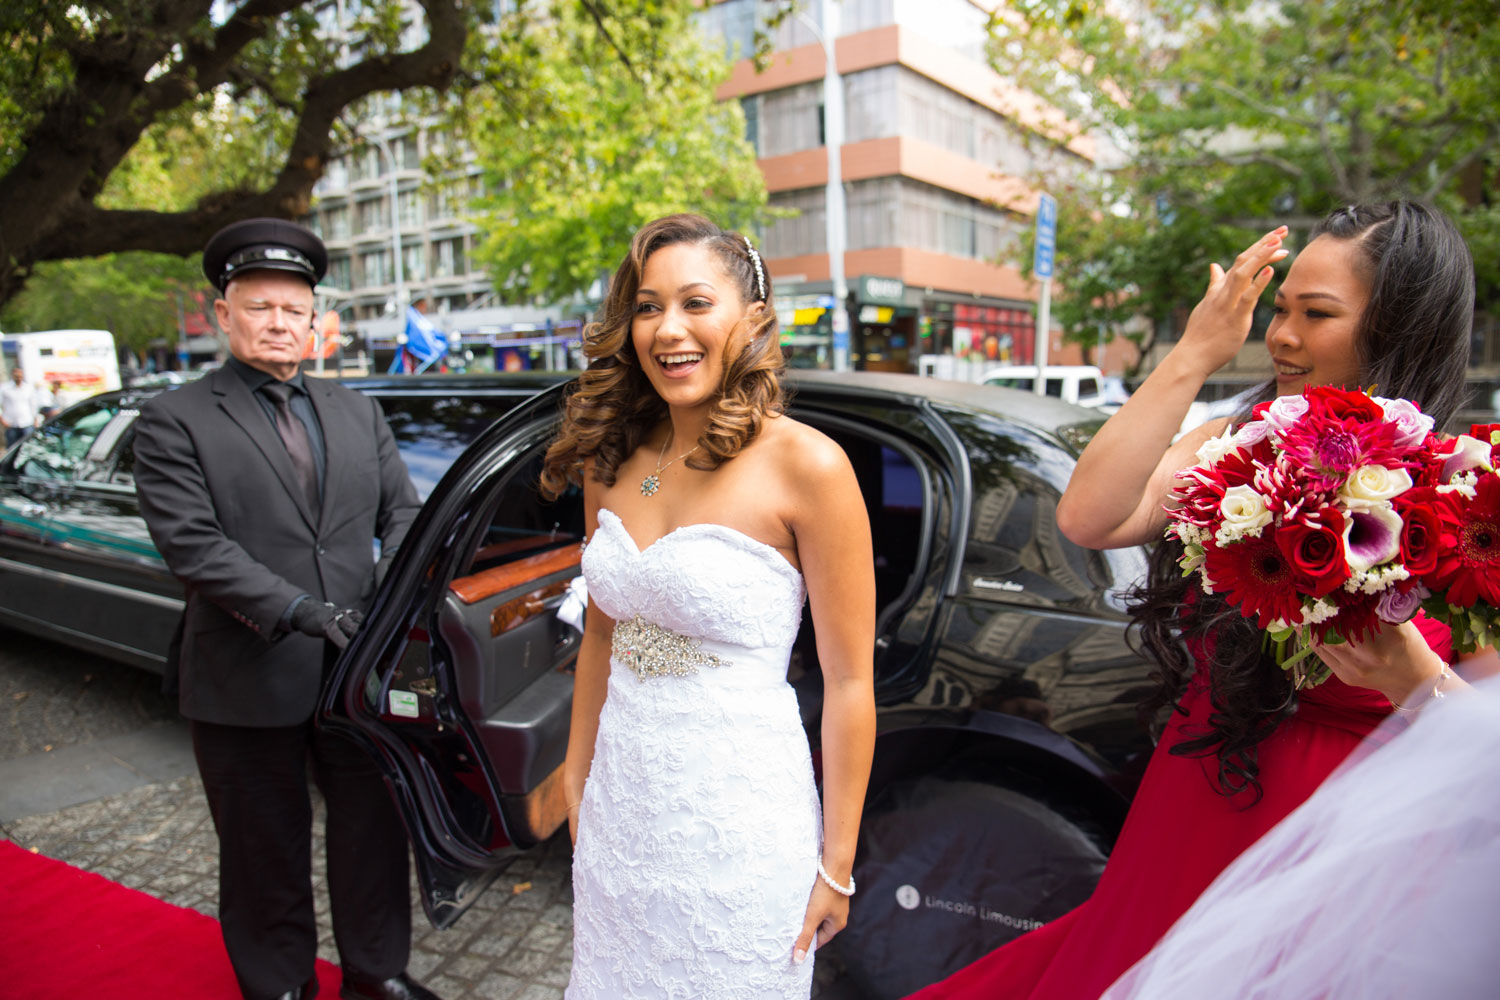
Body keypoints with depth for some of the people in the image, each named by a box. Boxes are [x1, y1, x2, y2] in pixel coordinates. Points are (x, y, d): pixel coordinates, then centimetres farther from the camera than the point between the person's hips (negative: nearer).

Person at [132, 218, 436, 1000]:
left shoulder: (357, 413, 10)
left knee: (372, 828, 16)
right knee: (267, 849, 14)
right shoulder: (175, 422, -4)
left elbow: (401, 510, 7)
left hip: (359, 667, 4)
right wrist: (300, 609, -23)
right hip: (248, 680, -3)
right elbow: (193, 545, -14)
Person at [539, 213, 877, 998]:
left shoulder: (805, 464, -16)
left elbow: (849, 681, -13)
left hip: (738, 825, -5)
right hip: (619, 809, 5)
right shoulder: (612, 461, 1)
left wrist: (836, 864, -9)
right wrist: (578, 777, 15)